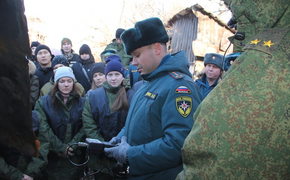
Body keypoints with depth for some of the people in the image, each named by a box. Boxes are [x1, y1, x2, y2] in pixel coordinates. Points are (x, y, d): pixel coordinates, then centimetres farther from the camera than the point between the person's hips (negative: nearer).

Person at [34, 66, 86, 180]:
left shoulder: (82, 102, 4)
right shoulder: (43, 102, 1)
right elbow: (43, 129, -9)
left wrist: (72, 145, -16)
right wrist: (61, 148, -15)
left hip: (75, 157, 1)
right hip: (52, 157, -1)